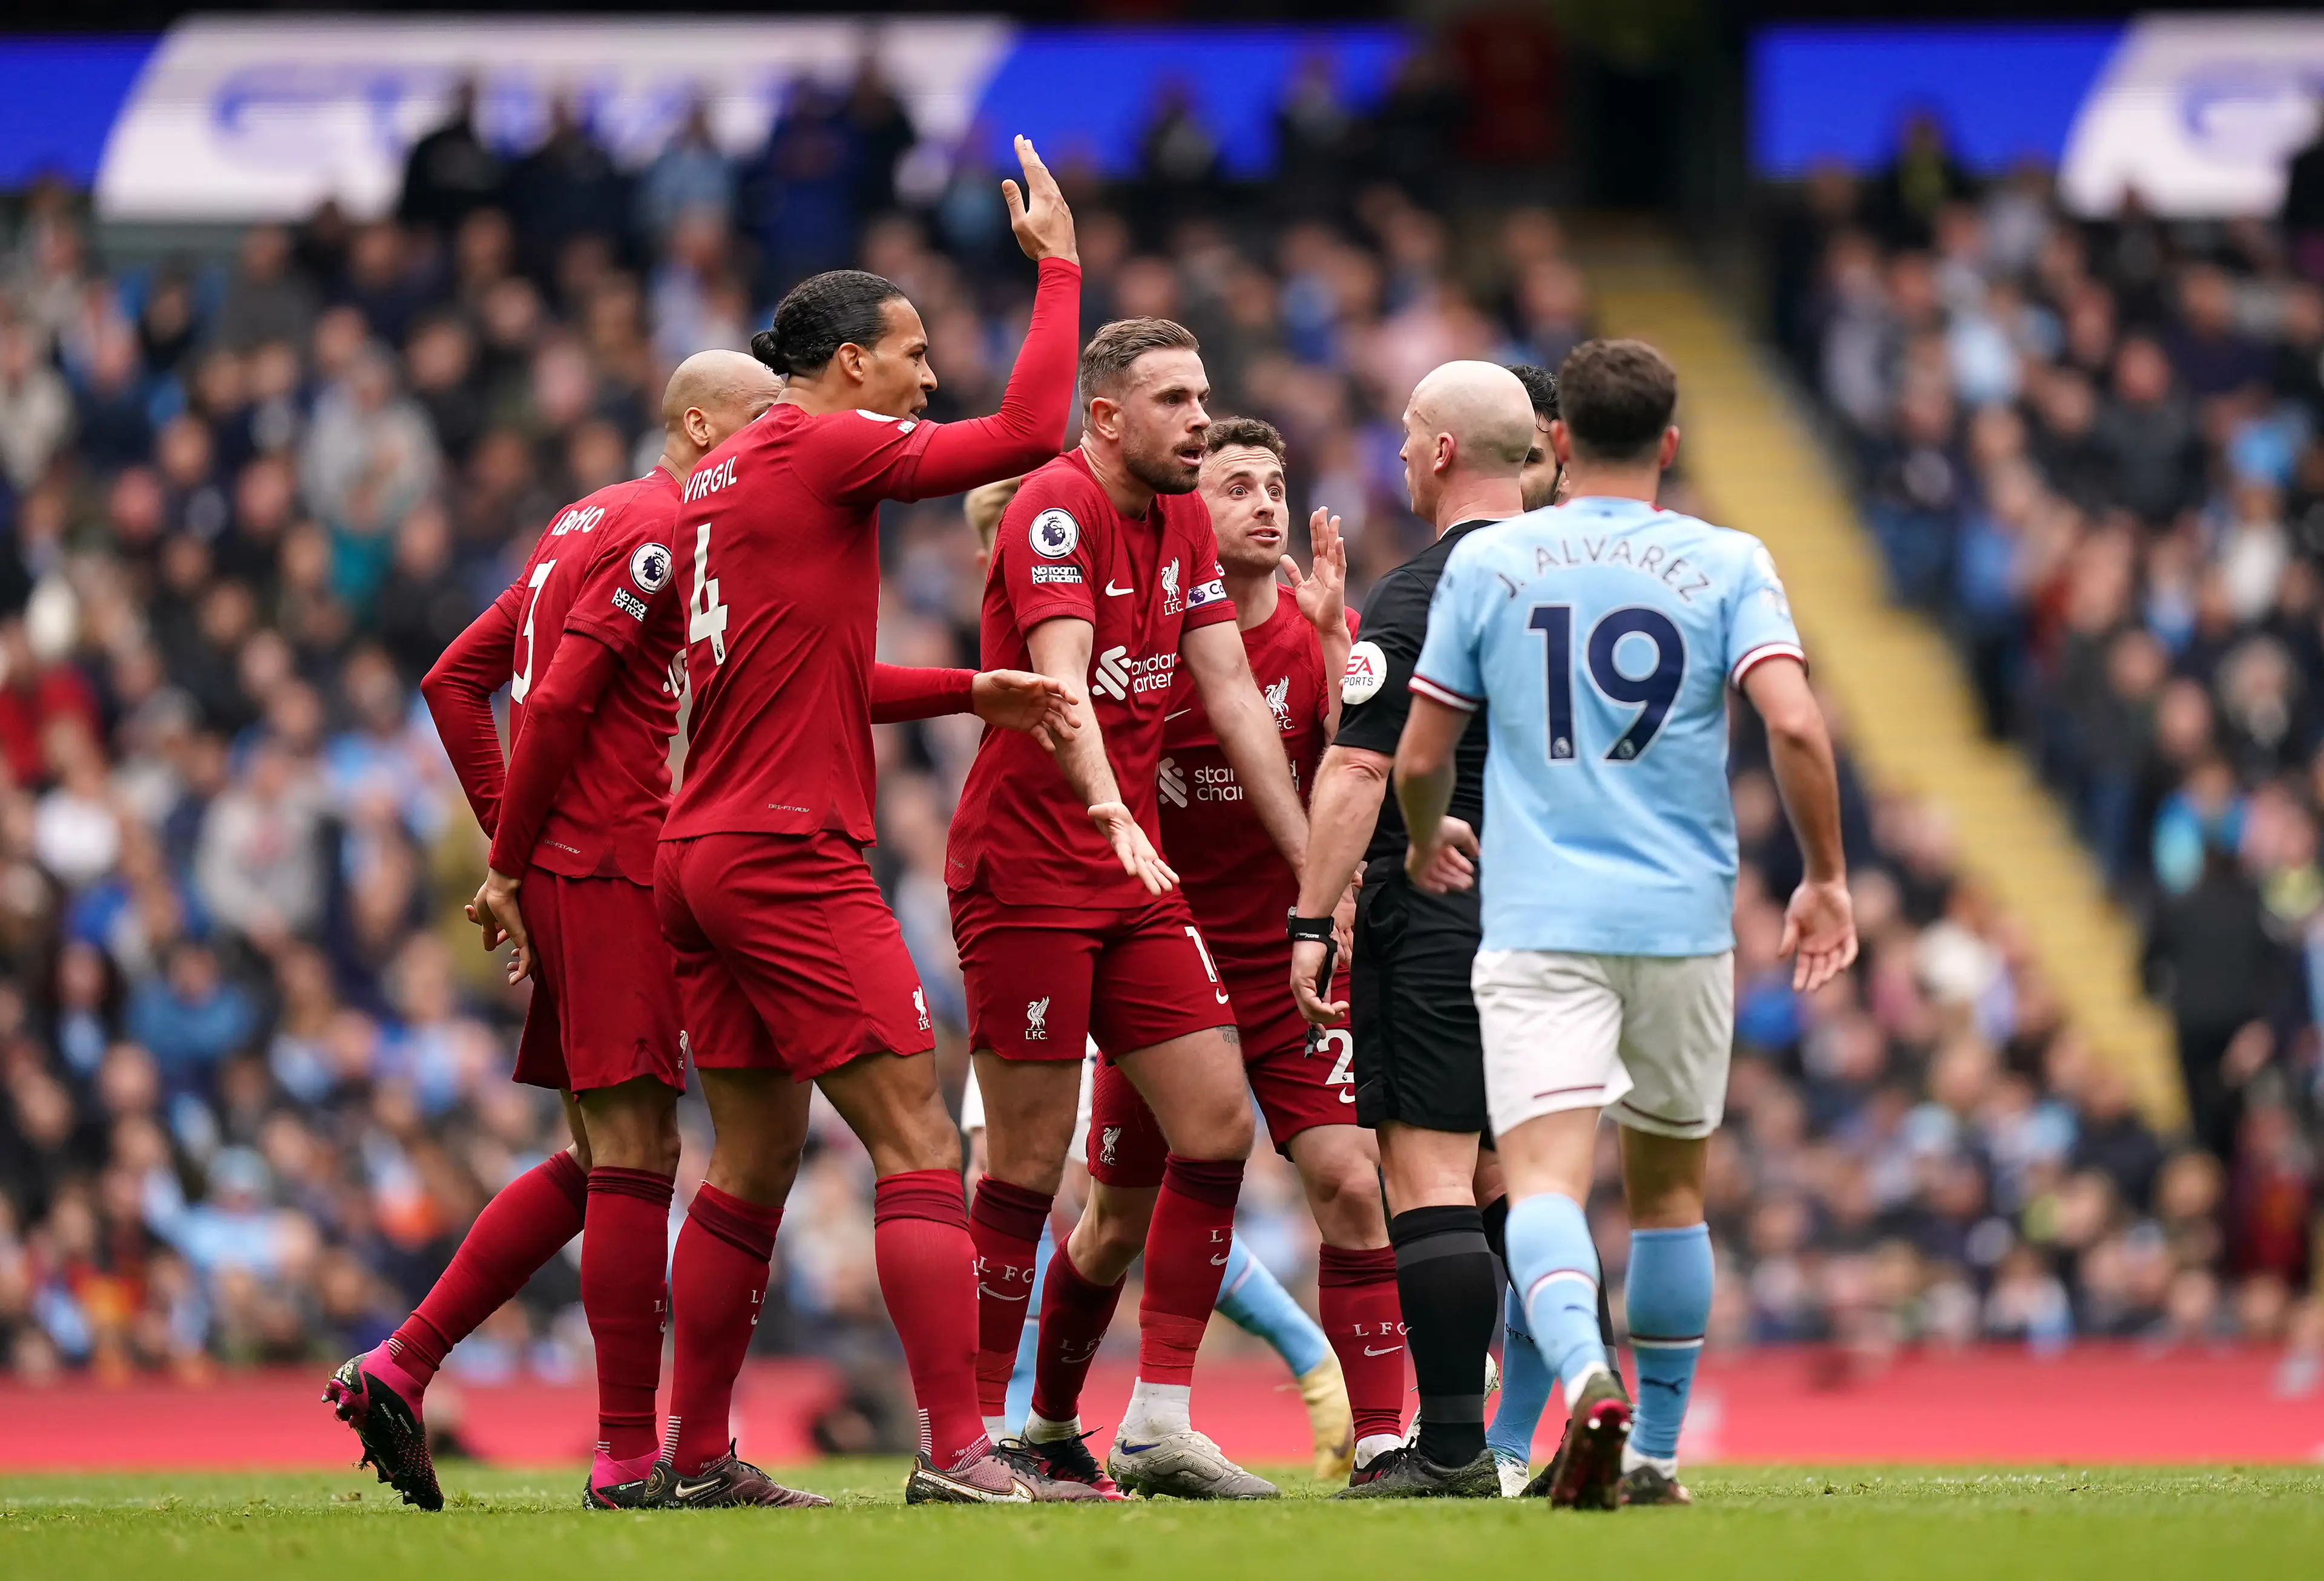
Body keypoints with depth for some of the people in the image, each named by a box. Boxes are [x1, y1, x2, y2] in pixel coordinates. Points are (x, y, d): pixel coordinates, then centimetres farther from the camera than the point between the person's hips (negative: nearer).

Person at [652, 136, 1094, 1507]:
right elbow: (1030, 432, -15)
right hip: (793, 861, -9)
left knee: (755, 1161, 14)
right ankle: (958, 1450, -15)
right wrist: (1059, 266, -6)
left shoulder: (721, 474, 17)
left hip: (702, 859, 9)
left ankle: (694, 1456, 16)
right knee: (918, 1146, -9)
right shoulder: (825, 449, -10)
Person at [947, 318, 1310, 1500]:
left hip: (1136, 879, 8)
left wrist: (1311, 858, 8)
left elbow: (1231, 695, 12)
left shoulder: (1182, 522, 12)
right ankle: (979, 1436, 2)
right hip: (1025, 871, -8)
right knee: (1031, 1161, -6)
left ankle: (1161, 1423, 5)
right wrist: (1109, 814, -42)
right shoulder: (1056, 507, -14)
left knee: (1218, 1123, 0)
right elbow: (1061, 681, -27)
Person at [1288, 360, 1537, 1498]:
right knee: (1515, 1181, 13)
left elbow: (1358, 772, -14)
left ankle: (1451, 1448, -11)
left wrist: (1313, 921, -11)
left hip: (1436, 922, -7)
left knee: (1427, 1177, -6)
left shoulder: (1416, 594, -10)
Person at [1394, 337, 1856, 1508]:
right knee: (1668, 1185, 18)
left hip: (1538, 926, -2)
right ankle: (1655, 1454, 23)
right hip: (1684, 919, 2)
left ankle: (1587, 1376, -41)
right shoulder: (1727, 564, 3)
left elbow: (1419, 758, 6)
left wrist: (1427, 840, 28)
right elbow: (1794, 723, -10)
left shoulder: (1487, 563, 4)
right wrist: (1826, 877, 3)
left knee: (1544, 1176, -13)